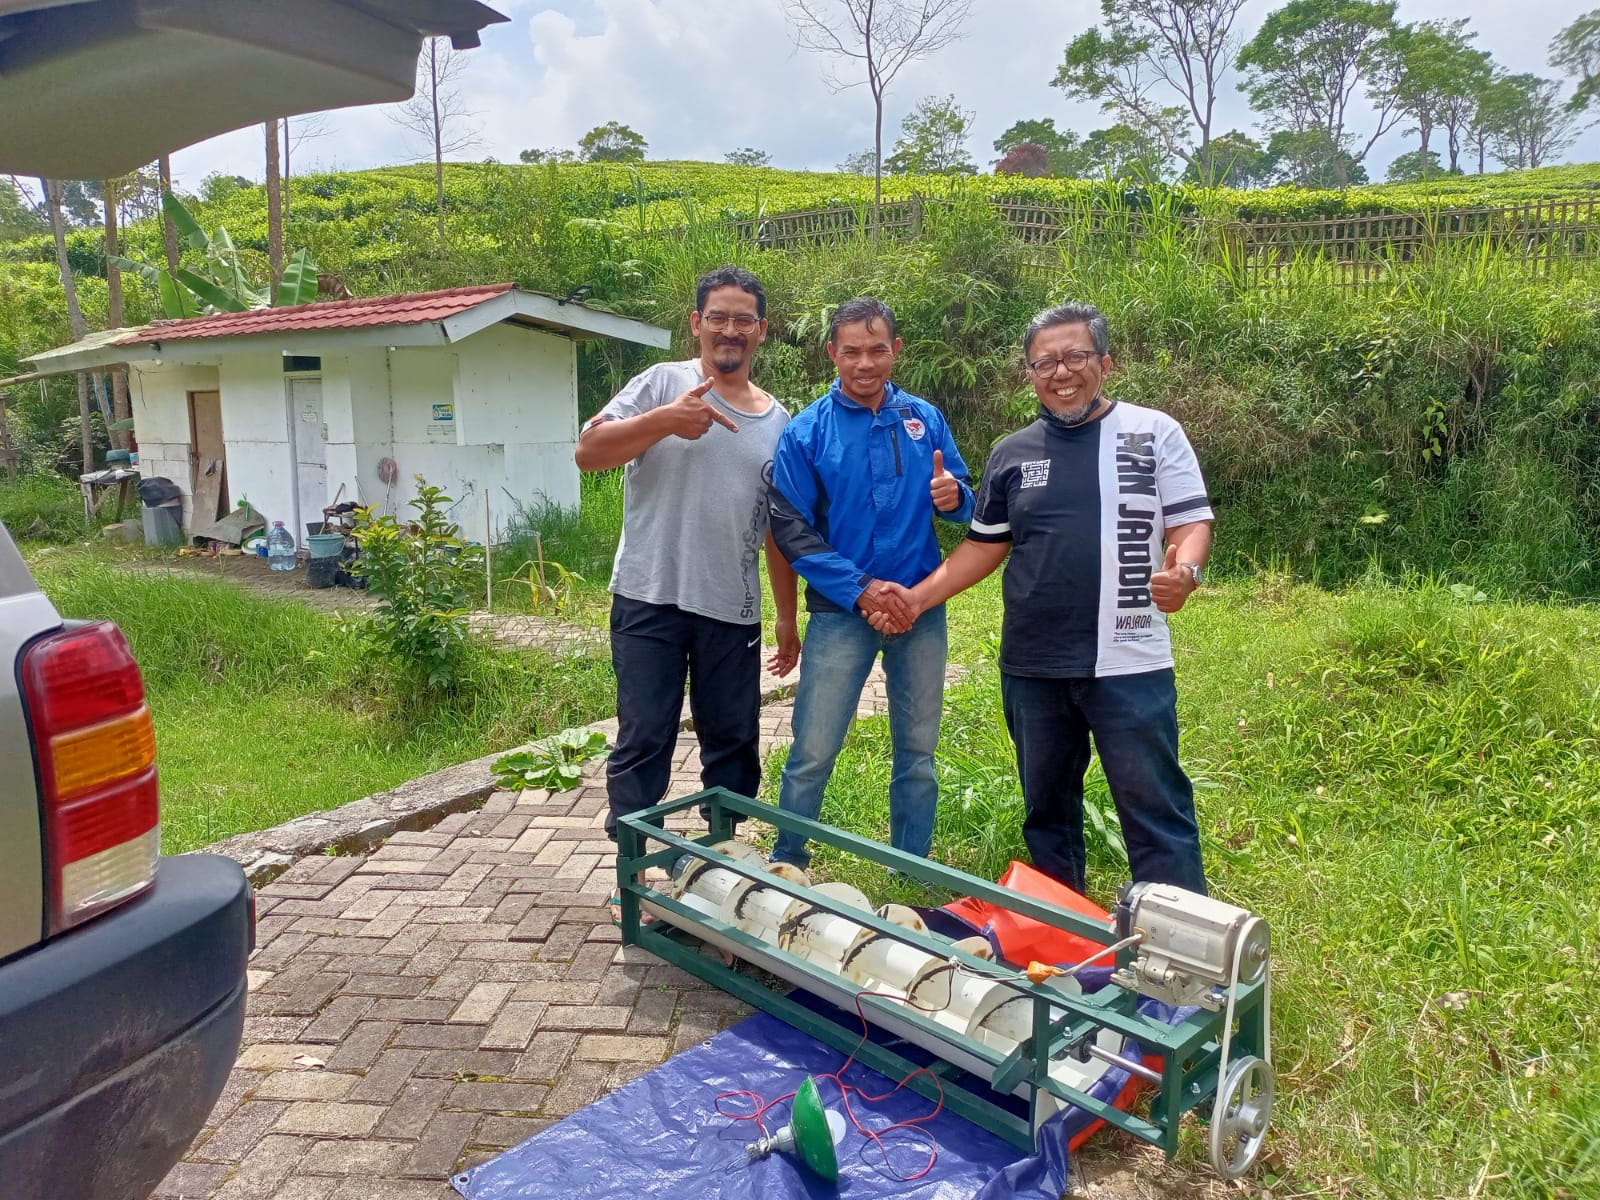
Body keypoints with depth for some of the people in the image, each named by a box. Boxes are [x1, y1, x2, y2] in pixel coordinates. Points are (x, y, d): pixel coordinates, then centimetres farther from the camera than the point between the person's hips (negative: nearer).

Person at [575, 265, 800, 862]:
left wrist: (788, 617, 16)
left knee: (734, 743, 11)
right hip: (650, 600, -4)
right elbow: (588, 452, -9)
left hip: (732, 611, 4)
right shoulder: (663, 384, 0)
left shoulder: (776, 421, 12)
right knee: (643, 742, 0)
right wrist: (665, 420, -21)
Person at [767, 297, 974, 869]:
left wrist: (954, 497, -15)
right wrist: (862, 589, -16)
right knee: (812, 755, 0)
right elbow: (791, 528, -8)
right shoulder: (805, 432, -4)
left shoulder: (925, 419, 5)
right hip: (841, 612, -3)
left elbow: (966, 507, 10)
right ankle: (786, 869, 20)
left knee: (917, 753, 12)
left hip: (921, 609, 3)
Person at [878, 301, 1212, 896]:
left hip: (1129, 664, -4)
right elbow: (984, 547, 14)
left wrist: (1184, 570, -25)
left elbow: (1192, 524, -2)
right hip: (1032, 668, 4)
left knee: (1156, 809, -1)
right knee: (1047, 807, 16)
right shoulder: (1012, 454, 9)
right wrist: (916, 599, 3)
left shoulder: (1154, 432, 0)